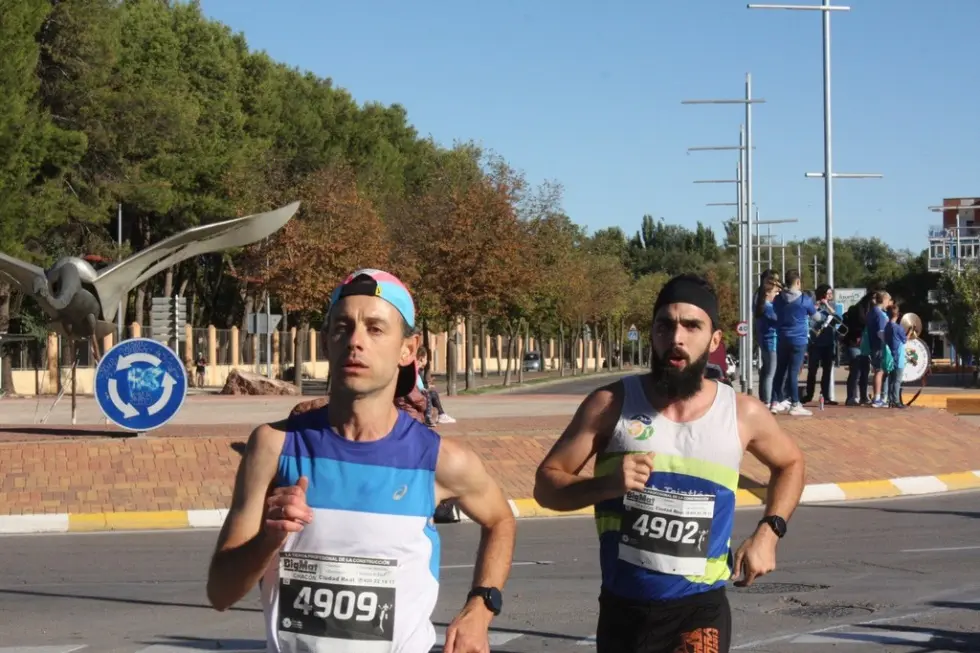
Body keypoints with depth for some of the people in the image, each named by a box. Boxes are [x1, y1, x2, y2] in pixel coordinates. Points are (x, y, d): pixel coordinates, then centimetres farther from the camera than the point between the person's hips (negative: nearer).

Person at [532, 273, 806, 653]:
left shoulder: (742, 414, -2)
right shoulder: (612, 404, -7)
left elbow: (790, 463, 18)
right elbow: (546, 483, -5)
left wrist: (769, 532, 3)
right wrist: (607, 484, -23)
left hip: (701, 608, -1)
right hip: (624, 607, 1)